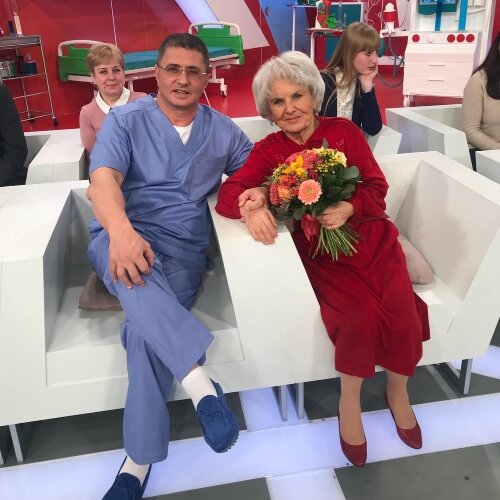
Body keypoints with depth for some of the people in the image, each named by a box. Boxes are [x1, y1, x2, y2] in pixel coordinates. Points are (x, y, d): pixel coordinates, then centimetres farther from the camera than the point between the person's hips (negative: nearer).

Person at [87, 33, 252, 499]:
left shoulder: (222, 129, 16)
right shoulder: (124, 120, 6)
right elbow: (104, 180, -10)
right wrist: (121, 231, -32)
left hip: (184, 248, 1)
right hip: (121, 237, 0)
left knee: (145, 325, -29)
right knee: (137, 276, -39)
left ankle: (139, 459, -18)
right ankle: (200, 383, -45)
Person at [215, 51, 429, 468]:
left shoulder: (344, 131, 4)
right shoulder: (268, 150, 2)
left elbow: (377, 188, -2)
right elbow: (228, 194, -11)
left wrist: (348, 208, -23)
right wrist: (252, 207, -34)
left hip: (371, 240, 2)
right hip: (320, 253, -1)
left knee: (403, 318, -18)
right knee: (360, 317, -27)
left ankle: (398, 391, 17)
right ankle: (349, 402, 3)